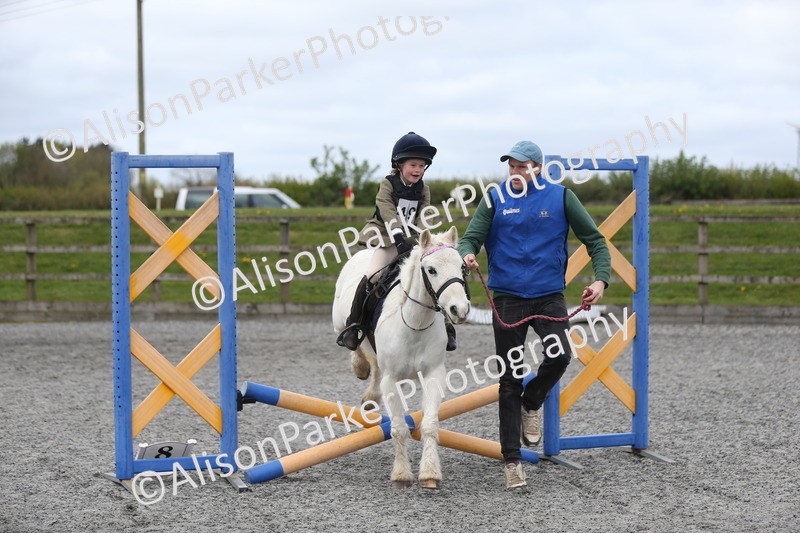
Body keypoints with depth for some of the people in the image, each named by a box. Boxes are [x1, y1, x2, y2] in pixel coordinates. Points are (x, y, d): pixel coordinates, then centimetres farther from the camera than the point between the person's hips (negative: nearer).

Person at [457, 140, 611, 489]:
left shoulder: (560, 197, 1)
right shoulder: (495, 199, 2)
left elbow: (594, 239, 5)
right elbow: (471, 238, -2)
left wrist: (601, 279, -10)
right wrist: (467, 255, -26)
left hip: (549, 296, 0)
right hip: (507, 297, 0)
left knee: (559, 356, -24)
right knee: (509, 380, 1)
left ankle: (532, 404, 9)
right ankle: (511, 461, 11)